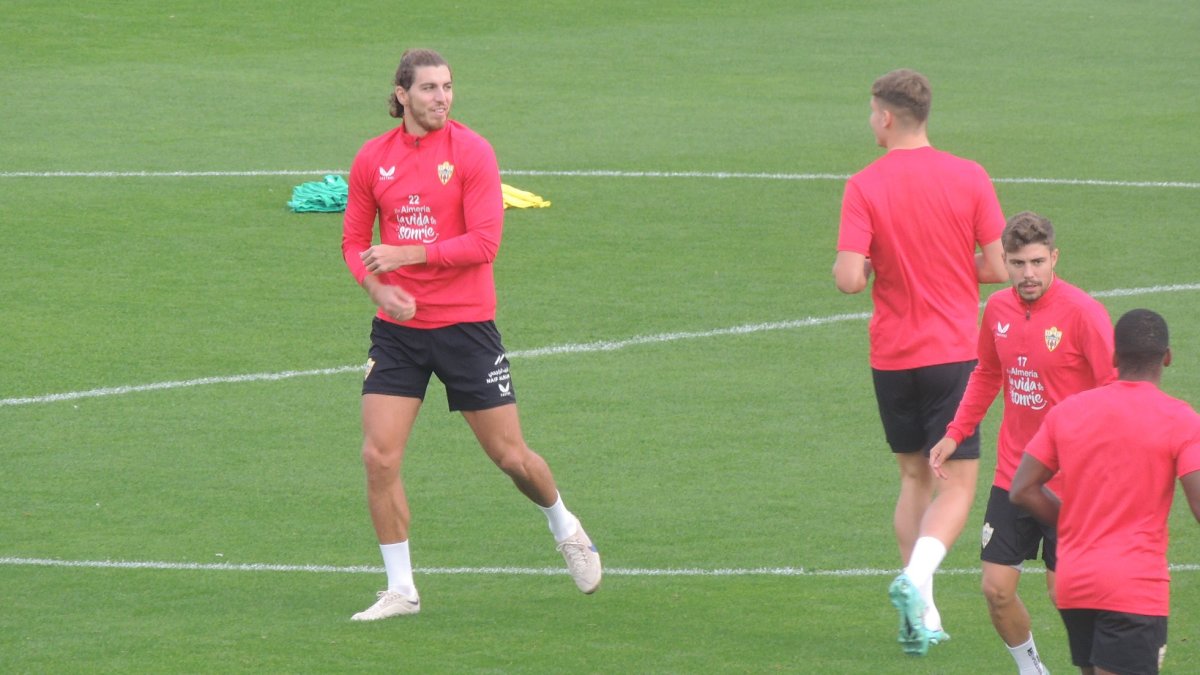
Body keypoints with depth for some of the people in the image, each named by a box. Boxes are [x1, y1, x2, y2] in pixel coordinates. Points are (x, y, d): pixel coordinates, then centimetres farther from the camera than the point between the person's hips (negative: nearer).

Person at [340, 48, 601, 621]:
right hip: (398, 327, 3)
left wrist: (409, 254, -21)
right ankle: (400, 589, 4)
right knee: (379, 456, -8)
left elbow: (484, 242, -15)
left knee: (511, 455, 4)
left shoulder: (471, 152, -9)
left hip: (465, 324, -3)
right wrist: (377, 287, -10)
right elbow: (355, 240, 10)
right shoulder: (372, 159, 3)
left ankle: (565, 529, 36)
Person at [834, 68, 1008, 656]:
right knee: (959, 481, 3)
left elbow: (850, 278, -16)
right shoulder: (969, 178, -5)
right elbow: (997, 267, -4)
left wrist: (848, 268, 7)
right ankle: (917, 576, -22)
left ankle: (921, 616, 10)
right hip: (953, 353, -1)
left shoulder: (864, 187, -8)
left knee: (915, 478, 14)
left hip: (892, 357, 1)